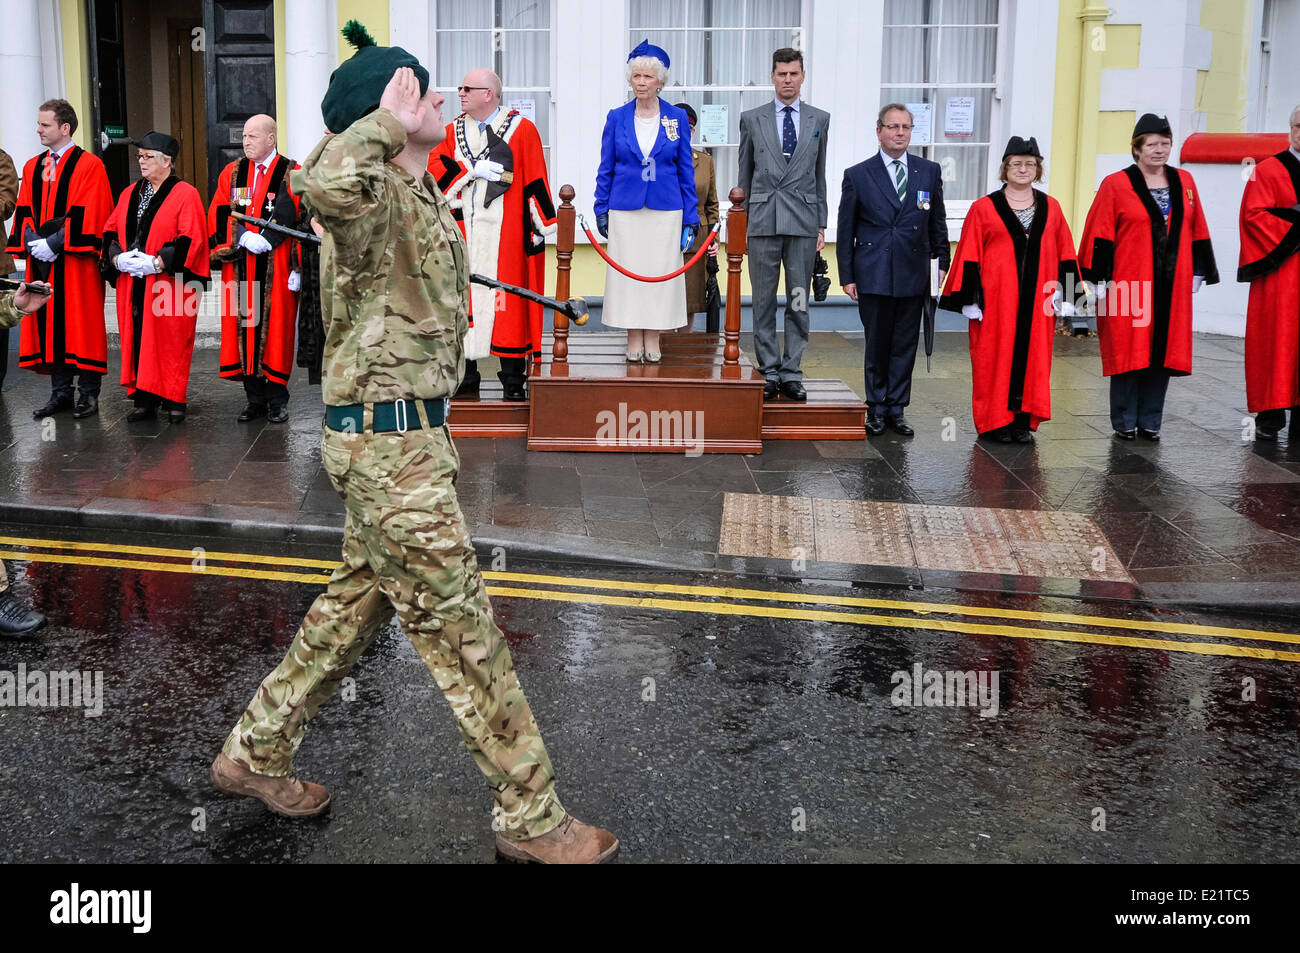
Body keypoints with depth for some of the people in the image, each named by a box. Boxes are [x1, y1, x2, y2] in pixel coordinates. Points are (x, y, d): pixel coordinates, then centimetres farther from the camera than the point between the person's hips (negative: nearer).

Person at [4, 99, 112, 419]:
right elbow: (25, 213, 13)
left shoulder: (89, 165, -4)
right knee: (48, 325, 6)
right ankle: (60, 392, 14)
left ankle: (88, 394, 5)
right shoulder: (32, 167, 15)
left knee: (81, 326, -2)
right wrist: (33, 243, -5)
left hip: (75, 261, -6)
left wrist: (53, 243, -16)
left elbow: (85, 216, -11)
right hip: (42, 260, 6)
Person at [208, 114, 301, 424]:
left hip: (275, 268, -4)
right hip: (240, 268, 4)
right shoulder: (232, 173, 13)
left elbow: (300, 222, -4)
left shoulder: (291, 175, 0)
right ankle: (255, 399, 13)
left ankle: (277, 399, 9)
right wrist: (245, 238, -8)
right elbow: (218, 217, 10)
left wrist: (297, 266, -10)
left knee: (275, 329, -1)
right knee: (244, 330, 4)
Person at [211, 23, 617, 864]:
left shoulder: (422, 193, 13)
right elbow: (324, 185, -44)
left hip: (402, 433, 10)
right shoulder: (377, 200, -19)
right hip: (388, 441, -10)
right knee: (461, 627, -2)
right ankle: (533, 821, 11)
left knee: (356, 604, 20)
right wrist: (387, 122, -30)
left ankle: (256, 754, 35)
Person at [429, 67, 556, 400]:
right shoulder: (453, 132, 14)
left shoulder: (521, 129, 2)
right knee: (462, 298, 4)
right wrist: (475, 170, -12)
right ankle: (466, 374, 13)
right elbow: (434, 167, -1)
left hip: (506, 233, -4)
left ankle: (513, 378, 2)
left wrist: (543, 224, -5)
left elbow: (535, 181, -1)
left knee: (508, 299, -5)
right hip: (461, 232, 4)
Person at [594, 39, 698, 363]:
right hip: (625, 211, 0)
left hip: (665, 211, 0)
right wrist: (601, 210, 1)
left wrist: (690, 218, 1)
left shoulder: (677, 118, 3)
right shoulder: (617, 118, 4)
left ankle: (653, 340, 12)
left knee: (660, 272, 2)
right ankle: (634, 340, 12)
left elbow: (686, 170, 5)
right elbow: (605, 169, 8)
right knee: (628, 272, 2)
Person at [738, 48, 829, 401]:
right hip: (763, 221, -1)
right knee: (764, 302, 2)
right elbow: (744, 175, 10)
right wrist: (741, 222, 6)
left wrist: (821, 224, 8)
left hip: (803, 222, 1)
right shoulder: (752, 119, 8)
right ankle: (769, 373, 9)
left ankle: (792, 374, 8)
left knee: (799, 304, 2)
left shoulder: (819, 119, 11)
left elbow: (820, 174, 12)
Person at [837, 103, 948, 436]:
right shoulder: (857, 175, 1)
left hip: (914, 275, 2)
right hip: (873, 276, -2)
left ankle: (896, 409, 17)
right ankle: (876, 409, 17)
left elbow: (937, 222, 12)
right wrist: (847, 276, -1)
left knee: (905, 345, 7)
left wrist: (943, 264, 7)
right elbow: (846, 231, 3)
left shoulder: (929, 171, 7)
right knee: (877, 344, 5)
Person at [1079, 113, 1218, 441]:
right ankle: (1124, 422, 8)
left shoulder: (1184, 183, 11)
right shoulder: (1115, 185, -2)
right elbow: (1100, 236, -4)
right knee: (1128, 350, -2)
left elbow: (1197, 231, 15)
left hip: (1171, 284, 4)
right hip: (1129, 284, -4)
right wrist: (1100, 281, -9)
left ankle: (1150, 421, 14)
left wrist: (1197, 274, 12)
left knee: (1163, 350, 5)